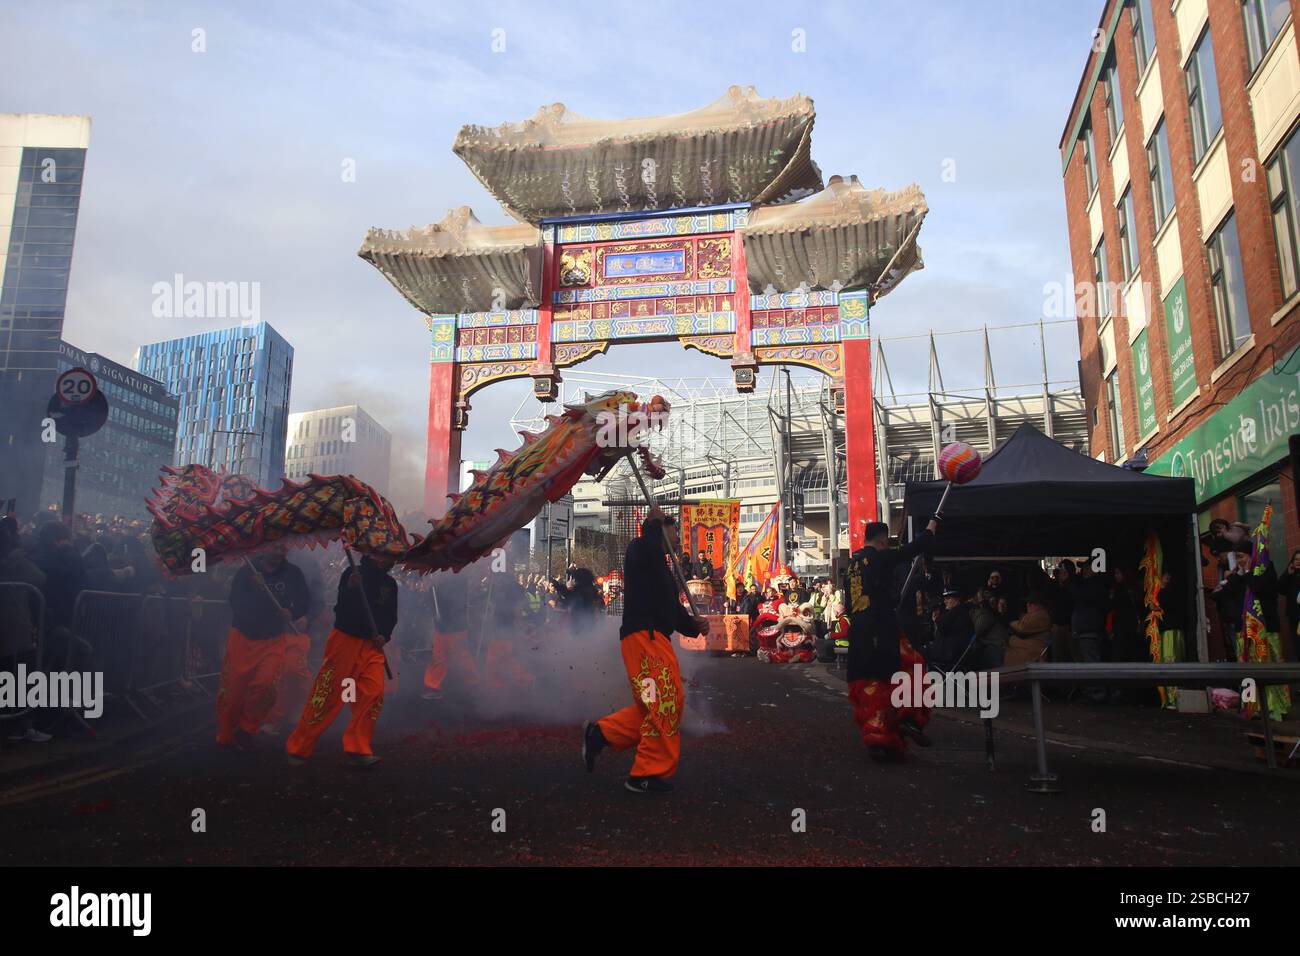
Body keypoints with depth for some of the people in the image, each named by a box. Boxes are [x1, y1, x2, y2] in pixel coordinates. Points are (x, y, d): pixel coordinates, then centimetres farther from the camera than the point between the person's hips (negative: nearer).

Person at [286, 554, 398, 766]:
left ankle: (358, 748, 0)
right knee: (326, 693, -2)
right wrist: (351, 588, -30)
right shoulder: (352, 573, -6)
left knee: (374, 692, -9)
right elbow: (341, 607, -12)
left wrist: (384, 635, -3)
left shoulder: (390, 584, 9)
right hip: (345, 640, -4)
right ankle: (298, 748, 11)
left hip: (372, 645, 4)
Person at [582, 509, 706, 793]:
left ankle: (600, 732, 15)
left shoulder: (661, 567, 29)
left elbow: (674, 610, 25)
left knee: (656, 706, 11)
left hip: (655, 639, 10)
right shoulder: (639, 550, -1)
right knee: (667, 701, -11)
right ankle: (649, 773, -3)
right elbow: (647, 547, -28)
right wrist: (655, 522, -12)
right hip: (644, 634, -10)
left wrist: (694, 625, 7)